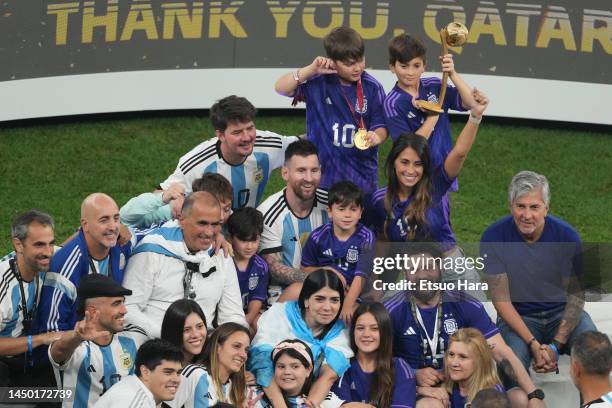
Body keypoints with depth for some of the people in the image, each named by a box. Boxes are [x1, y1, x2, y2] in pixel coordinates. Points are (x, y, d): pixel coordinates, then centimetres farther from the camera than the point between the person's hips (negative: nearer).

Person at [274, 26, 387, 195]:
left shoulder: (372, 87, -3)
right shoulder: (318, 82, -6)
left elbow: (381, 124, 1)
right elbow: (281, 88, -11)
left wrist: (376, 137, -22)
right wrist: (311, 69, -20)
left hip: (362, 174, 1)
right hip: (323, 173, -1)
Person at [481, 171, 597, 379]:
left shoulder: (566, 235, -12)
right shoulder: (494, 237, -15)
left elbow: (576, 296, -8)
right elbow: (501, 300, -12)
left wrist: (555, 346, -21)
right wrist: (533, 344, -24)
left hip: (561, 312, 1)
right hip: (518, 316, -1)